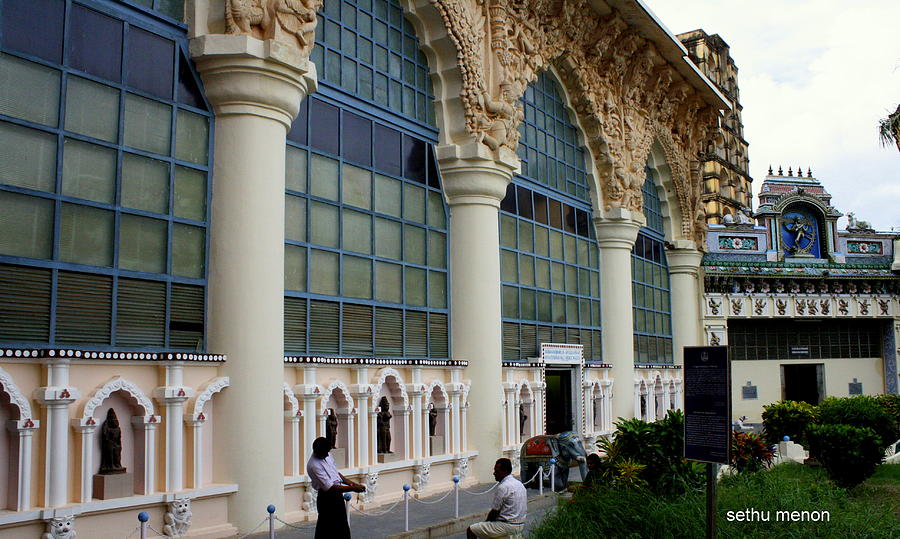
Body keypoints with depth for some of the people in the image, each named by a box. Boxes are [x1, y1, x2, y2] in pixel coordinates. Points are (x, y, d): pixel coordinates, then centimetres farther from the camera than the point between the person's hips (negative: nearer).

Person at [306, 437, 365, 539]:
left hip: (337, 495, 9)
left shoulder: (327, 456, 4)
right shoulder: (314, 465, -24)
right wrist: (352, 488, -25)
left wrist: (349, 482, 5)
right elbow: (329, 488, -26)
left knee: (343, 530, 17)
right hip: (327, 499, -9)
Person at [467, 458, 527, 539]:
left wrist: (486, 521, 6)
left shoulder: (503, 487, -19)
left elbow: (495, 511, -15)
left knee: (470, 530, -3)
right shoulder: (519, 484, 9)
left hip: (508, 526, -10)